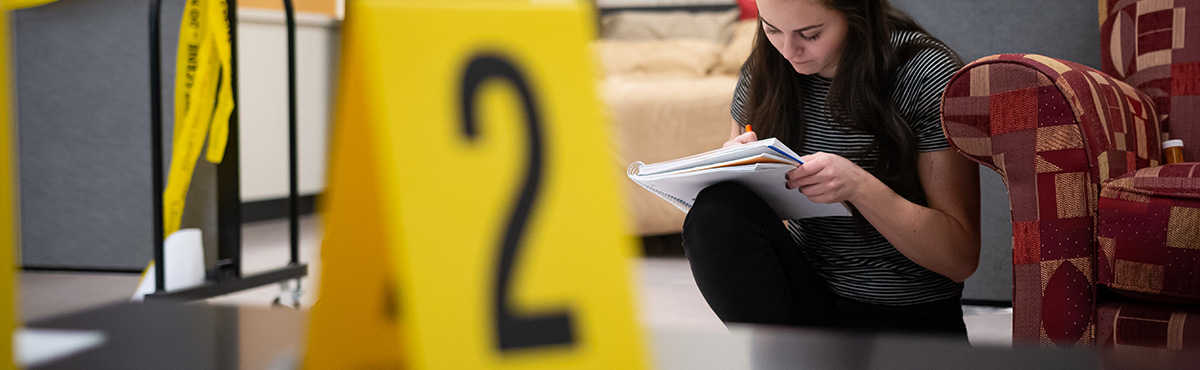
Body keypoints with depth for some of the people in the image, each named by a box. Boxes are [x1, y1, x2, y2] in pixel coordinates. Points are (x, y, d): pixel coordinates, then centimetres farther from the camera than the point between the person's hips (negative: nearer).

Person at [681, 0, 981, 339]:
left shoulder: (928, 77, -12)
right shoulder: (761, 75, 0)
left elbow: (961, 258, -13)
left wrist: (857, 185, -27)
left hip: (909, 323, -5)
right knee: (715, 212, -24)